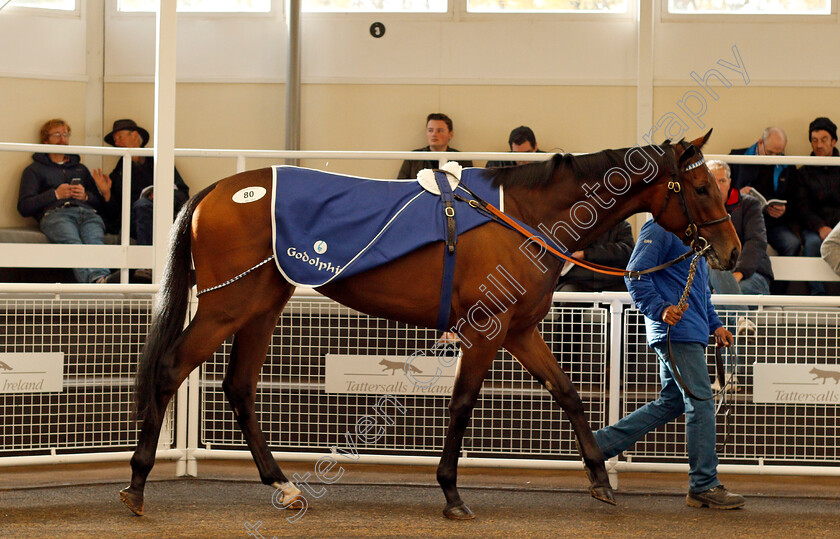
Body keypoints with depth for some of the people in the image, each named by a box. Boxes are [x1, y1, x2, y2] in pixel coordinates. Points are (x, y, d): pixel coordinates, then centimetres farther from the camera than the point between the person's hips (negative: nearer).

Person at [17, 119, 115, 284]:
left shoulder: (81, 169, 39)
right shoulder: (34, 170, 28)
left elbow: (100, 203, 31)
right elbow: (24, 207, 13)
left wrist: (85, 196, 8)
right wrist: (55, 194, 2)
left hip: (87, 213, 3)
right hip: (55, 213, -3)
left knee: (95, 240, -37)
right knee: (72, 242, -40)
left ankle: (99, 279, -68)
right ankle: (98, 279, -70)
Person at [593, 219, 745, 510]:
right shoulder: (660, 229, -8)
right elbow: (635, 274, -16)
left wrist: (714, 325, 18)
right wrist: (660, 309, -26)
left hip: (691, 332, 10)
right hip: (676, 331, -10)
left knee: (671, 403, 13)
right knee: (701, 402, -8)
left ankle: (600, 444, 18)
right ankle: (704, 486, -3)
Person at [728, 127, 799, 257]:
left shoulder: (787, 167, 18)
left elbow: (793, 201, 19)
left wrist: (784, 210, -4)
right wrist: (738, 194, -9)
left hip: (774, 222, 2)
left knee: (793, 244, -28)